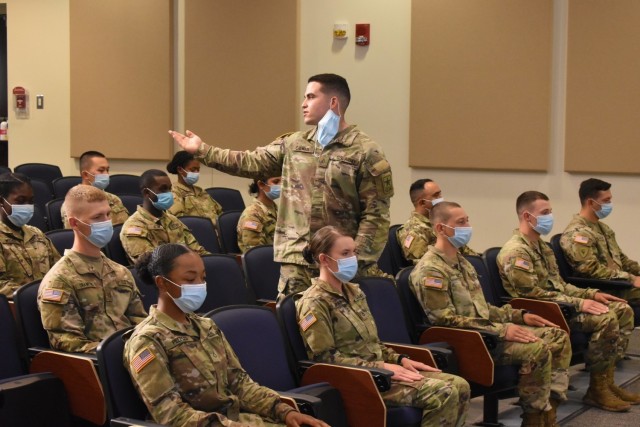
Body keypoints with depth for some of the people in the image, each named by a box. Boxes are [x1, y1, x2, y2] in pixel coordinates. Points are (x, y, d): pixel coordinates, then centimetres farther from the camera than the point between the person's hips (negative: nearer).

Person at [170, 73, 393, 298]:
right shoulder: (294, 144, 11)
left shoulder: (366, 151, -5)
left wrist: (359, 262, -14)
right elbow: (252, 162, 12)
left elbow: (375, 213, -8)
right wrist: (202, 150, 8)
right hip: (296, 257, 4)